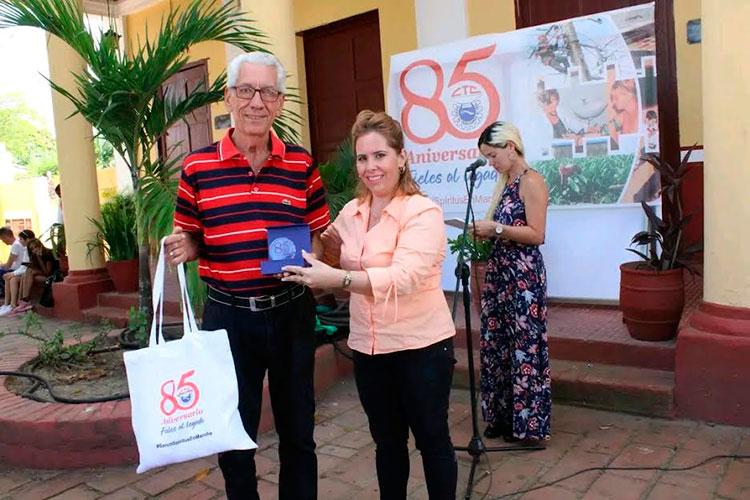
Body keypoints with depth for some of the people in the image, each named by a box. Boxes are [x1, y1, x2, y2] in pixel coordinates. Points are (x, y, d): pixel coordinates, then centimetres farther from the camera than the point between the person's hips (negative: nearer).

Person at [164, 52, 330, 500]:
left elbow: (319, 237, 6)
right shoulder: (197, 167, -3)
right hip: (228, 314, -1)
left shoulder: (302, 165, 0)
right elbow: (191, 241, 6)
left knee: (298, 431, 17)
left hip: (292, 311, 1)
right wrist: (181, 250, -16)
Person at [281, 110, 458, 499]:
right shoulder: (350, 212, 3)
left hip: (422, 346, -5)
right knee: (387, 442, 20)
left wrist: (337, 279, -41)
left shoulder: (423, 212, -16)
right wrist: (331, 249, -2)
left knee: (432, 439, 11)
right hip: (368, 348, 6)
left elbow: (404, 276, -31)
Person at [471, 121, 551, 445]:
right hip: (500, 271, 9)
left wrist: (495, 228, -16)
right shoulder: (505, 183, 15)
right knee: (496, 344, 11)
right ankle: (502, 418, 23)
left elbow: (536, 234, -17)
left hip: (524, 275, -9)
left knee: (524, 347, -1)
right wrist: (486, 233, 4)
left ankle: (529, 426, 11)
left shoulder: (531, 181, -10)